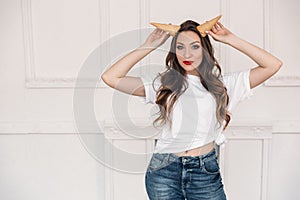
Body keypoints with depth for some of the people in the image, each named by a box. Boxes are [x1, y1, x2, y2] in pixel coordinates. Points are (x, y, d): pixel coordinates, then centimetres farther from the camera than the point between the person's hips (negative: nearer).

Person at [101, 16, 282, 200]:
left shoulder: (222, 84, 4)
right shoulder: (164, 84, 2)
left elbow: (273, 65, 0)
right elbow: (110, 77, -4)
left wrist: (231, 39, -1)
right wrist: (149, 46, -1)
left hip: (206, 172, 0)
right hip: (164, 172, 0)